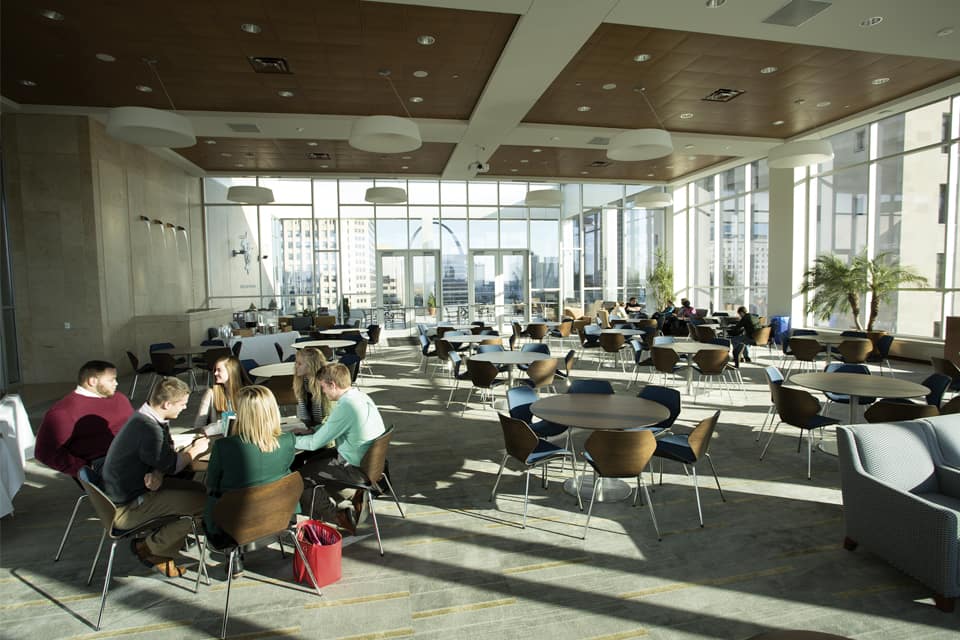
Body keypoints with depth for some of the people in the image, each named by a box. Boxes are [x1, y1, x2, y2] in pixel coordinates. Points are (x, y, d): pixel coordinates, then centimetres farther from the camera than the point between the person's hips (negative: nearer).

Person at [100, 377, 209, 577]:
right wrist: (195, 449, -4)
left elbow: (163, 455, 4)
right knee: (201, 501, -19)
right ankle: (150, 548, 1)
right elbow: (171, 465, -20)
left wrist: (157, 474, -17)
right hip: (124, 509, -10)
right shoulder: (148, 429, -29)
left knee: (198, 489, 4)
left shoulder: (148, 419, 3)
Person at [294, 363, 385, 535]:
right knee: (315, 459, 23)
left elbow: (315, 443, -16)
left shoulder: (345, 406, -26)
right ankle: (353, 497, 22)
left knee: (299, 476, 6)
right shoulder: (361, 395, 2)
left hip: (356, 468, -9)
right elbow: (332, 427, 19)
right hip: (370, 459, 9)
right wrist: (309, 431, 12)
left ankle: (339, 517, 15)